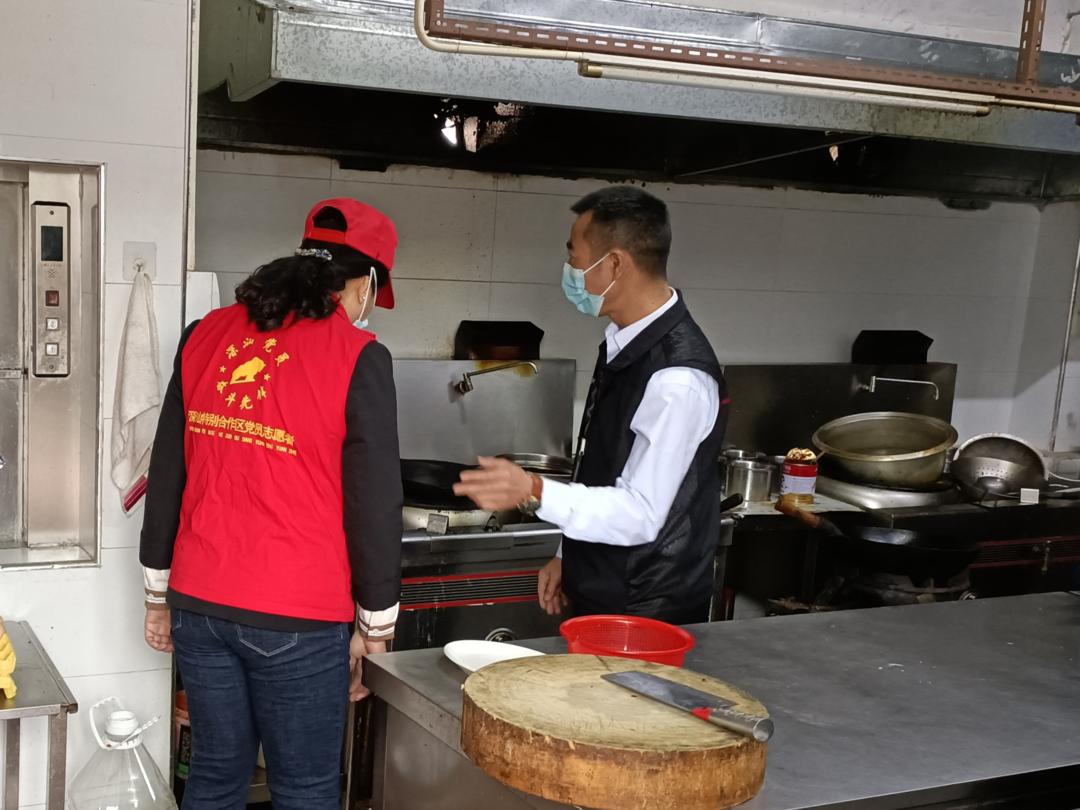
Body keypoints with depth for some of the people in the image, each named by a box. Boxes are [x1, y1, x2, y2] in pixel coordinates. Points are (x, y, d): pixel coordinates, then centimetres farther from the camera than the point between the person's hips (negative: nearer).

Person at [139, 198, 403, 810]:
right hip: (297, 620, -5)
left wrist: (159, 591, 19)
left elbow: (166, 475, 10)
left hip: (199, 604, 5)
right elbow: (374, 505, -8)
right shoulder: (357, 358, -11)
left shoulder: (205, 336, 4)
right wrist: (375, 626, 3)